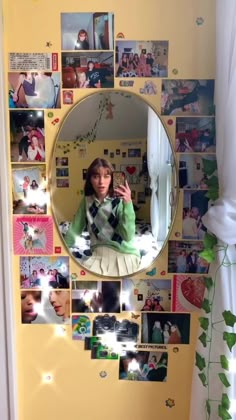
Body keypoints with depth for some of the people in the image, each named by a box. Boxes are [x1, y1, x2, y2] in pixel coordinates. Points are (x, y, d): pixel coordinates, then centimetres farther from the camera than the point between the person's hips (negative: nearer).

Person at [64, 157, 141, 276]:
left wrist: (128, 203, -34)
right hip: (99, 253, 4)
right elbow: (75, 229, 11)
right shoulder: (87, 201, 1)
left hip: (124, 254, -4)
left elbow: (128, 236, -25)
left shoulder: (120, 201, -14)